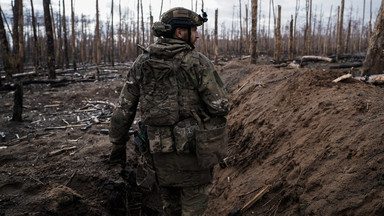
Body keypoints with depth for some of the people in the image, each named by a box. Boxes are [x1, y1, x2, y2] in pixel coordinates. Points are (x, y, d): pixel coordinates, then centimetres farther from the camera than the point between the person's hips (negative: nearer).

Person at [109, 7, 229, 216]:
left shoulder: (142, 62, 2)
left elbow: (124, 108, 3)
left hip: (161, 149, 4)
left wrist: (118, 144, 13)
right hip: (194, 147, -3)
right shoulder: (198, 62, -10)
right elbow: (220, 106, -12)